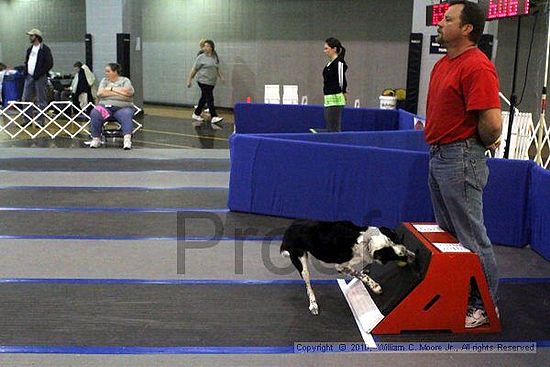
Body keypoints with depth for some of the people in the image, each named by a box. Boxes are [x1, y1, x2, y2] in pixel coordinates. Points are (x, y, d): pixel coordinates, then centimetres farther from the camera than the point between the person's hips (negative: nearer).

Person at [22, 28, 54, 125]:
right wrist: (26, 72, 7)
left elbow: (49, 64, -13)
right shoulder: (30, 49, 18)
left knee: (41, 101, -2)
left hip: (40, 78, -8)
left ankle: (40, 121, 3)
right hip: (29, 77, 8)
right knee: (26, 99, 5)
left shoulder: (45, 49, -6)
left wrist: (39, 74, -17)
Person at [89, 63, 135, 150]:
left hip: (122, 107, -2)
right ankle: (96, 139, -20)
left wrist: (111, 88, -2)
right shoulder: (104, 80, 17)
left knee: (126, 115, -35)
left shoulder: (125, 80, 10)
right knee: (94, 113, -28)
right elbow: (100, 93, -1)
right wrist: (120, 92, -4)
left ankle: (127, 139, -49)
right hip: (105, 106, 2)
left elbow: (127, 92, -11)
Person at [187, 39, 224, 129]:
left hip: (212, 82, 6)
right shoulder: (201, 57, -4)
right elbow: (194, 69, -2)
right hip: (203, 81, -6)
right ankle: (214, 117, -17)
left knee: (204, 99, 14)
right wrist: (189, 80, -3)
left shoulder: (215, 58, 11)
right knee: (210, 99, -13)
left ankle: (196, 114, 27)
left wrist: (221, 77, 10)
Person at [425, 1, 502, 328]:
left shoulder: (476, 67, -19)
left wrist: (484, 144, -7)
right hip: (438, 155, 10)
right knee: (447, 232, 19)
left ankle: (484, 305, 13)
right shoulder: (443, 64, 12)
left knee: (471, 236, -1)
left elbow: (492, 123, -25)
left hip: (461, 160, -10)